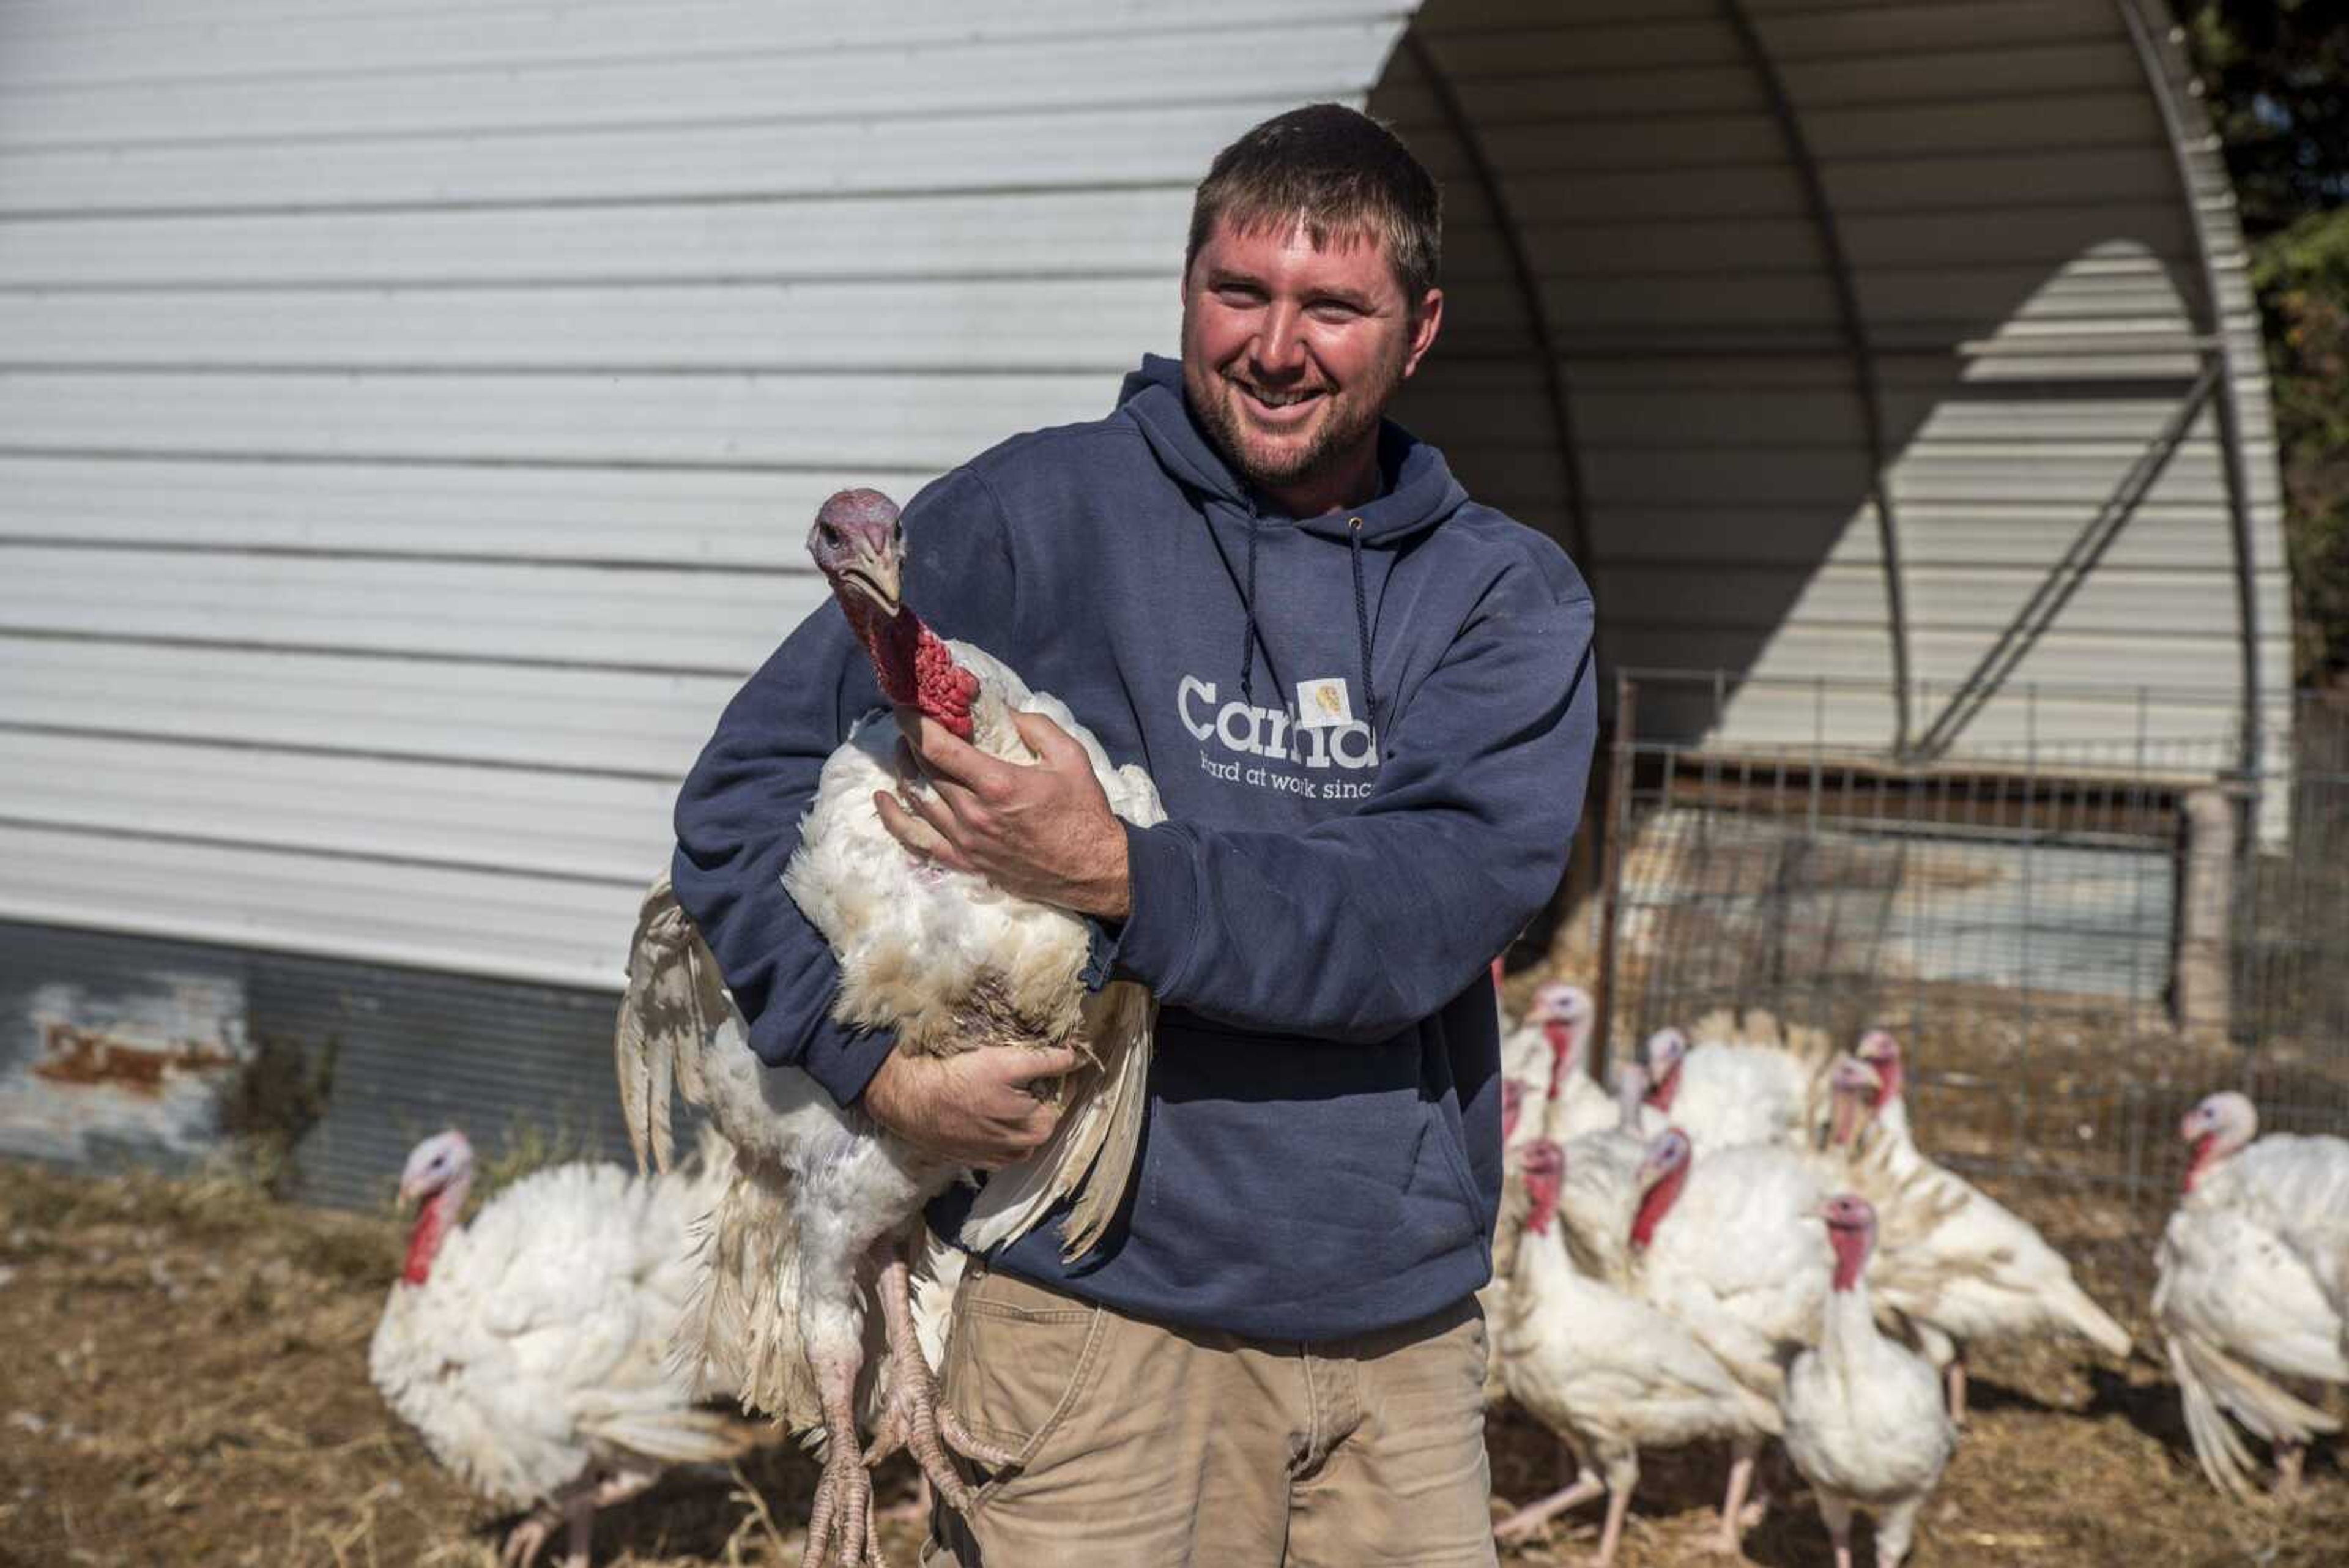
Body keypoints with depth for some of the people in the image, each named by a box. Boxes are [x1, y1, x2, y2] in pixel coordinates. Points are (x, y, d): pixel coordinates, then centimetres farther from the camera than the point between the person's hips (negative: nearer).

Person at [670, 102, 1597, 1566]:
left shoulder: (1510, 594, 2)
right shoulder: (1034, 514, -3)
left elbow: (1438, 911, -14)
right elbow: (745, 794, -4)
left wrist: (1120, 878, -23)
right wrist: (883, 1064, -15)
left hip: (1406, 1322, 3)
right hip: (1101, 1304, -2)